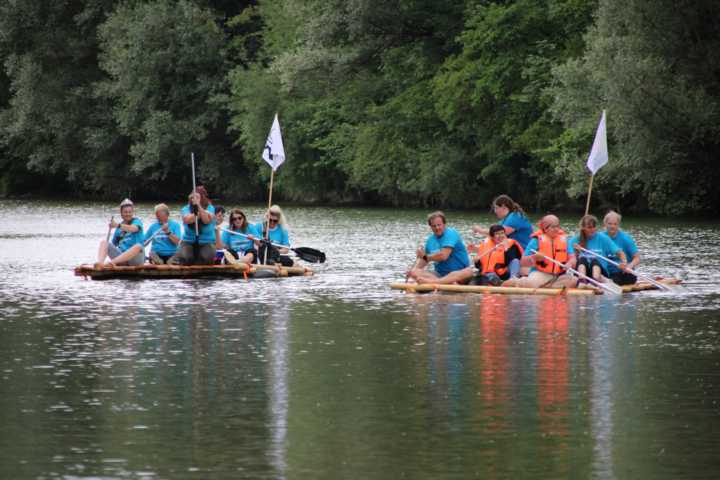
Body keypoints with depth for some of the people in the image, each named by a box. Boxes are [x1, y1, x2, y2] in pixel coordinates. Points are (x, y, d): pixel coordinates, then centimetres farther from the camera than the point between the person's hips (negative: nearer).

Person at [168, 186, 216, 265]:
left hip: (206, 242, 0)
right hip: (188, 241, 0)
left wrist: (199, 205, -22)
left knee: (207, 258, -30)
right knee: (185, 258, -28)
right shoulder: (186, 209, 3)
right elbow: (188, 220, -17)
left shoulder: (210, 208, 0)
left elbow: (206, 220, -19)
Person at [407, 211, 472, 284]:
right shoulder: (431, 239, 9)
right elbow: (423, 259, 16)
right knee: (413, 272, -16)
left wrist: (425, 257, -6)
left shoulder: (451, 234, -11)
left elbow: (443, 256, -21)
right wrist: (415, 268, -4)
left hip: (458, 273, -6)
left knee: (469, 271, -38)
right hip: (440, 275, 6)